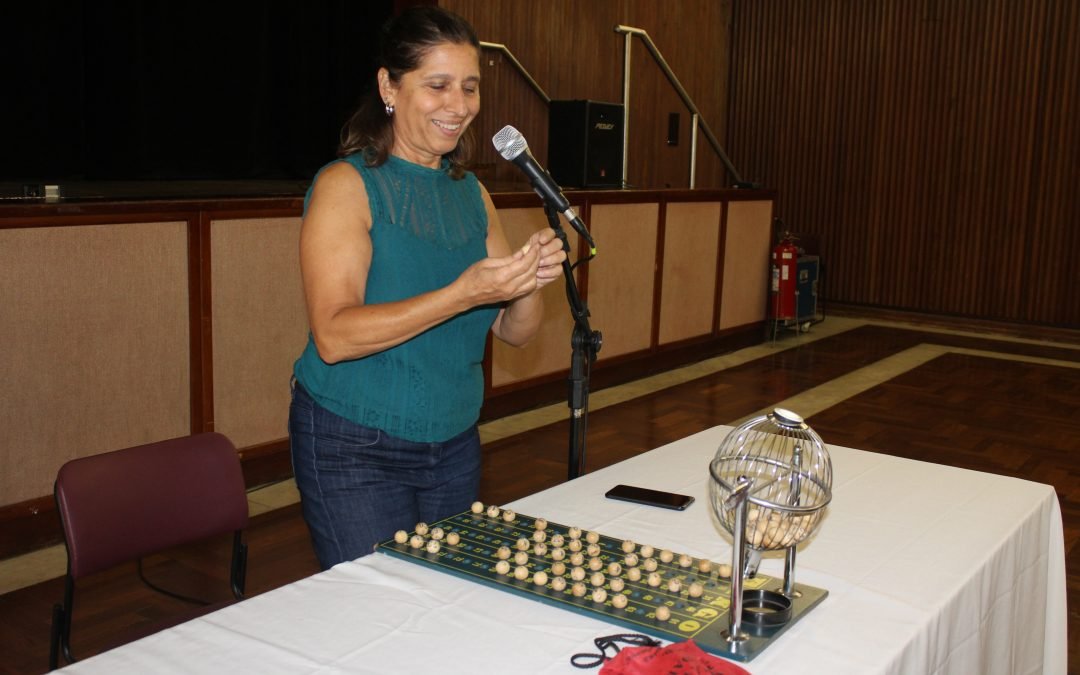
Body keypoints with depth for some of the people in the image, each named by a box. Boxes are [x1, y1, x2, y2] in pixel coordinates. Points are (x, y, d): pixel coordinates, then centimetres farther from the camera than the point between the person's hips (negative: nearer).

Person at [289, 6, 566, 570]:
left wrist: (531, 280, -15)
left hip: (455, 444, 6)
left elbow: (514, 330, 6)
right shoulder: (347, 185, -12)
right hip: (356, 449, -6)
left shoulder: (470, 192, 7)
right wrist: (462, 294, -31)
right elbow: (333, 336, -23)